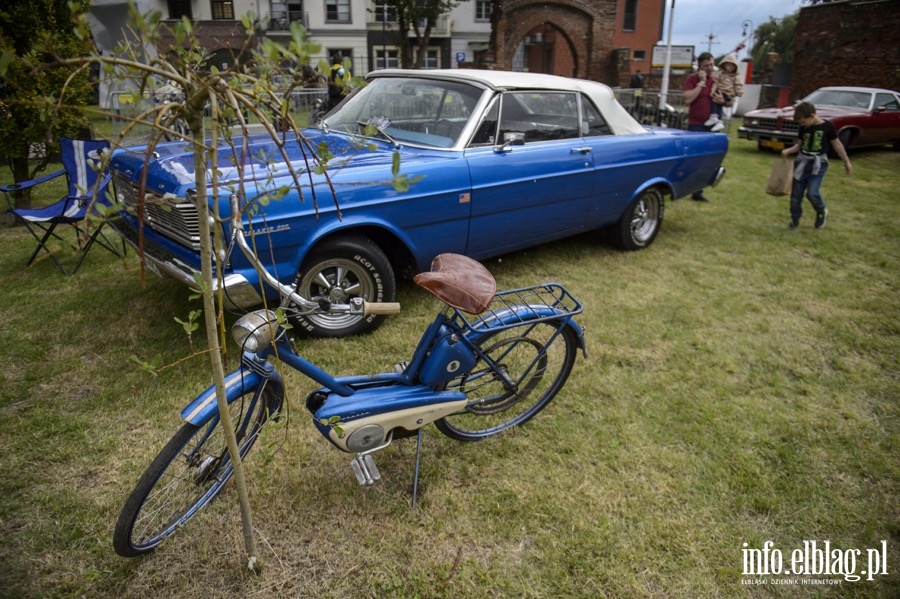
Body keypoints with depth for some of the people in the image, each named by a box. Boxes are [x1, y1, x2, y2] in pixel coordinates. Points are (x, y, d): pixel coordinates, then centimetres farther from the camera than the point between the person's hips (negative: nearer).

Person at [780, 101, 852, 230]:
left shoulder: (827, 126, -8)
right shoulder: (803, 128, 3)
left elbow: (837, 144, 0)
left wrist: (846, 162, 5)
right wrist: (788, 151, -11)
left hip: (818, 163, -4)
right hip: (802, 162, 4)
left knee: (812, 193, -17)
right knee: (796, 194, 4)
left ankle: (822, 212, 13)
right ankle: (794, 221, 18)